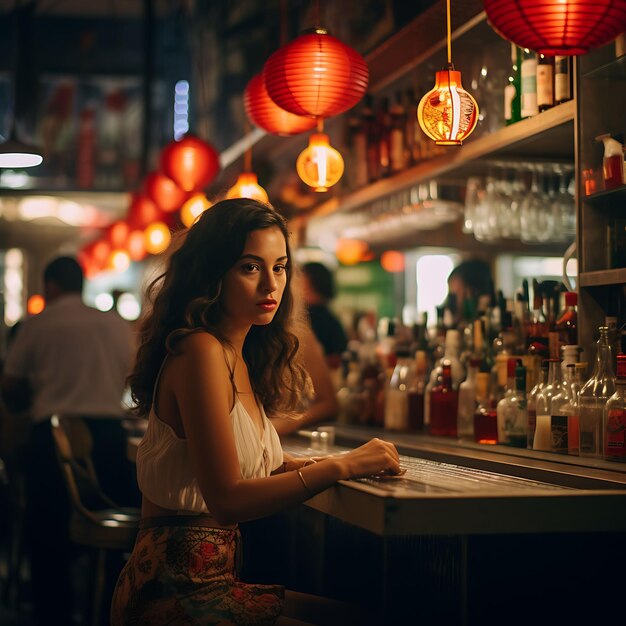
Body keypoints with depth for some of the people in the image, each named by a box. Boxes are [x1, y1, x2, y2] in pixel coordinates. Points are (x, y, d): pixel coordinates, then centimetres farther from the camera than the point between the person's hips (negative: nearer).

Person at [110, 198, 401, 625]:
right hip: (176, 590, -9)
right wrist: (342, 466, -19)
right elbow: (226, 500, -21)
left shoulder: (238, 358, 12)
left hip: (211, 579, 9)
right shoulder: (201, 351, -17)